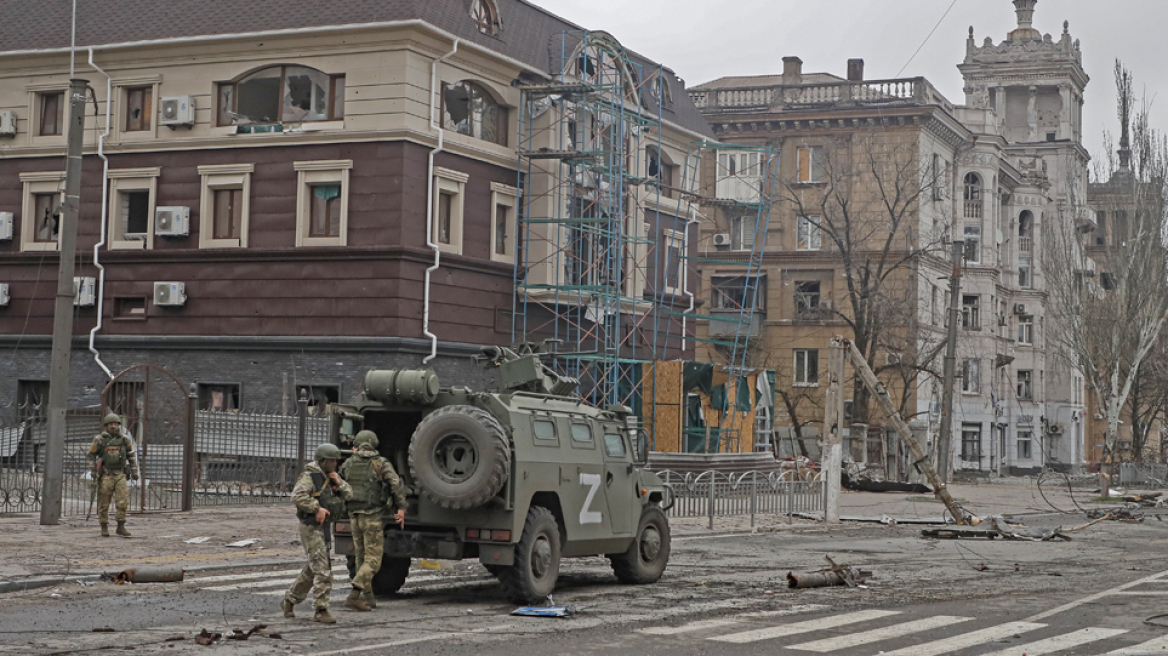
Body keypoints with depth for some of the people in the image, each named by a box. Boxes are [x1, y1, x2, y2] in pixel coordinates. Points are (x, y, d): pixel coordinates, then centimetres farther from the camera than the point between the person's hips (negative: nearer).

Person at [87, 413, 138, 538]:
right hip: (105, 475, -2)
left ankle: (121, 527, 3)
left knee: (123, 502, -6)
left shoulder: (125, 439, 7)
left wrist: (134, 471, 12)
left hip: (120, 475, 2)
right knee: (104, 503, 2)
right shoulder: (99, 439, -1)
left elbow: (132, 456, 16)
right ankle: (104, 527, 13)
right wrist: (93, 471, -3)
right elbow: (91, 455, 5)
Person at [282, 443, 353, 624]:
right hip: (311, 526, -9)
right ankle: (321, 610, -11)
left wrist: (339, 483, -6)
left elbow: (349, 495, 12)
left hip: (324, 527, 9)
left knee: (313, 569, 16)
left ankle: (289, 600, 29)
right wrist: (317, 508, -26)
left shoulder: (332, 476, 14)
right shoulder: (309, 476, -12)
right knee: (322, 568, -13)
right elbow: (297, 496, -25)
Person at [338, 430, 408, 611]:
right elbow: (396, 485, -13)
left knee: (362, 557, 17)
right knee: (373, 560, -2)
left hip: (354, 516, 5)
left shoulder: (347, 464, 7)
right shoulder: (381, 464, -4)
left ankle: (368, 597, 21)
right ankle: (354, 595, -17)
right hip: (372, 516, -5)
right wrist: (401, 509, -10)